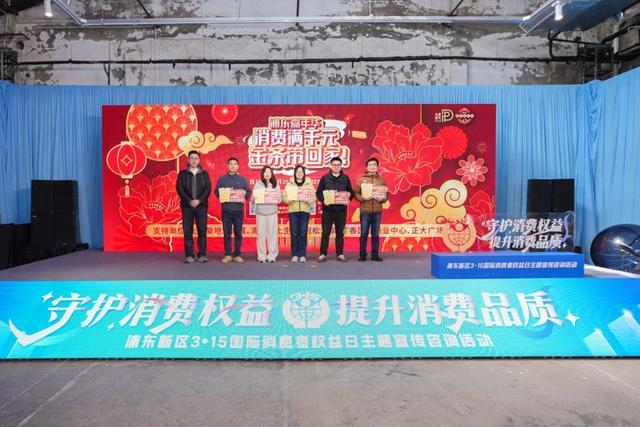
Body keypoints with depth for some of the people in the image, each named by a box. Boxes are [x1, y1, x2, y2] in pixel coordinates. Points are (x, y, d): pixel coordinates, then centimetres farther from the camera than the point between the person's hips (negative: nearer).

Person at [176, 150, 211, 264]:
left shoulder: (204, 174, 11)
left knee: (202, 231, -2)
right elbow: (179, 189, -1)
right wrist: (189, 201, -13)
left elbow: (208, 189, 1)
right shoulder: (182, 174, 8)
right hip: (187, 206, 0)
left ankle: (202, 255, 3)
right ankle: (189, 256, 4)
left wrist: (199, 200, -12)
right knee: (187, 232, -1)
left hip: (201, 206, 0)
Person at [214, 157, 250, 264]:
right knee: (227, 234, 1)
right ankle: (228, 255, 8)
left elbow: (248, 192, 9)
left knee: (238, 233, 2)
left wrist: (244, 197, -10)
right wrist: (221, 196, -11)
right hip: (226, 210, 0)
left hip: (238, 209, 0)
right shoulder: (222, 179, 10)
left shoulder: (242, 179, 11)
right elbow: (216, 191, 8)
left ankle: (237, 254, 10)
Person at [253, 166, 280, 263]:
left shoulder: (275, 184, 10)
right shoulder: (258, 184, 7)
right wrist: (254, 199, -19)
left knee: (272, 233, -1)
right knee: (261, 234, -1)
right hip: (261, 211, -1)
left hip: (272, 211, 1)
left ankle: (272, 256, 6)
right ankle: (261, 256, 5)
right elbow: (254, 197, 3)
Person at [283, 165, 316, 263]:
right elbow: (284, 196, 2)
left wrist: (308, 200, -18)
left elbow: (314, 197, 2)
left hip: (305, 211, 0)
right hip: (293, 210, 0)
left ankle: (302, 255, 7)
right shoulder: (289, 183, 8)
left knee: (303, 233, -1)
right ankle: (294, 255, 8)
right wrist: (289, 200, -18)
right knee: (294, 233, -1)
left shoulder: (309, 183, 8)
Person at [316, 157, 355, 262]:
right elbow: (318, 192, 2)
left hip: (341, 209, 2)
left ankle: (340, 254, 15)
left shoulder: (345, 178, 8)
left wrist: (348, 199, -8)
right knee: (325, 233, 1)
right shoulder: (325, 178, 3)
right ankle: (323, 254, 7)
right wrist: (323, 200, -15)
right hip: (328, 209, -1)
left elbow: (351, 192, 11)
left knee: (340, 233, 7)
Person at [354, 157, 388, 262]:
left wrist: (382, 199, -11)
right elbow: (356, 193, 1)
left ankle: (375, 255, 14)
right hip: (365, 211, -1)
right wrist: (363, 198, -15)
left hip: (377, 211, 1)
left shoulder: (381, 180, 9)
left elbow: (386, 195, 9)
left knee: (375, 234, 6)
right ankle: (362, 255, 10)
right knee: (364, 234, 2)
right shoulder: (361, 180, 5)